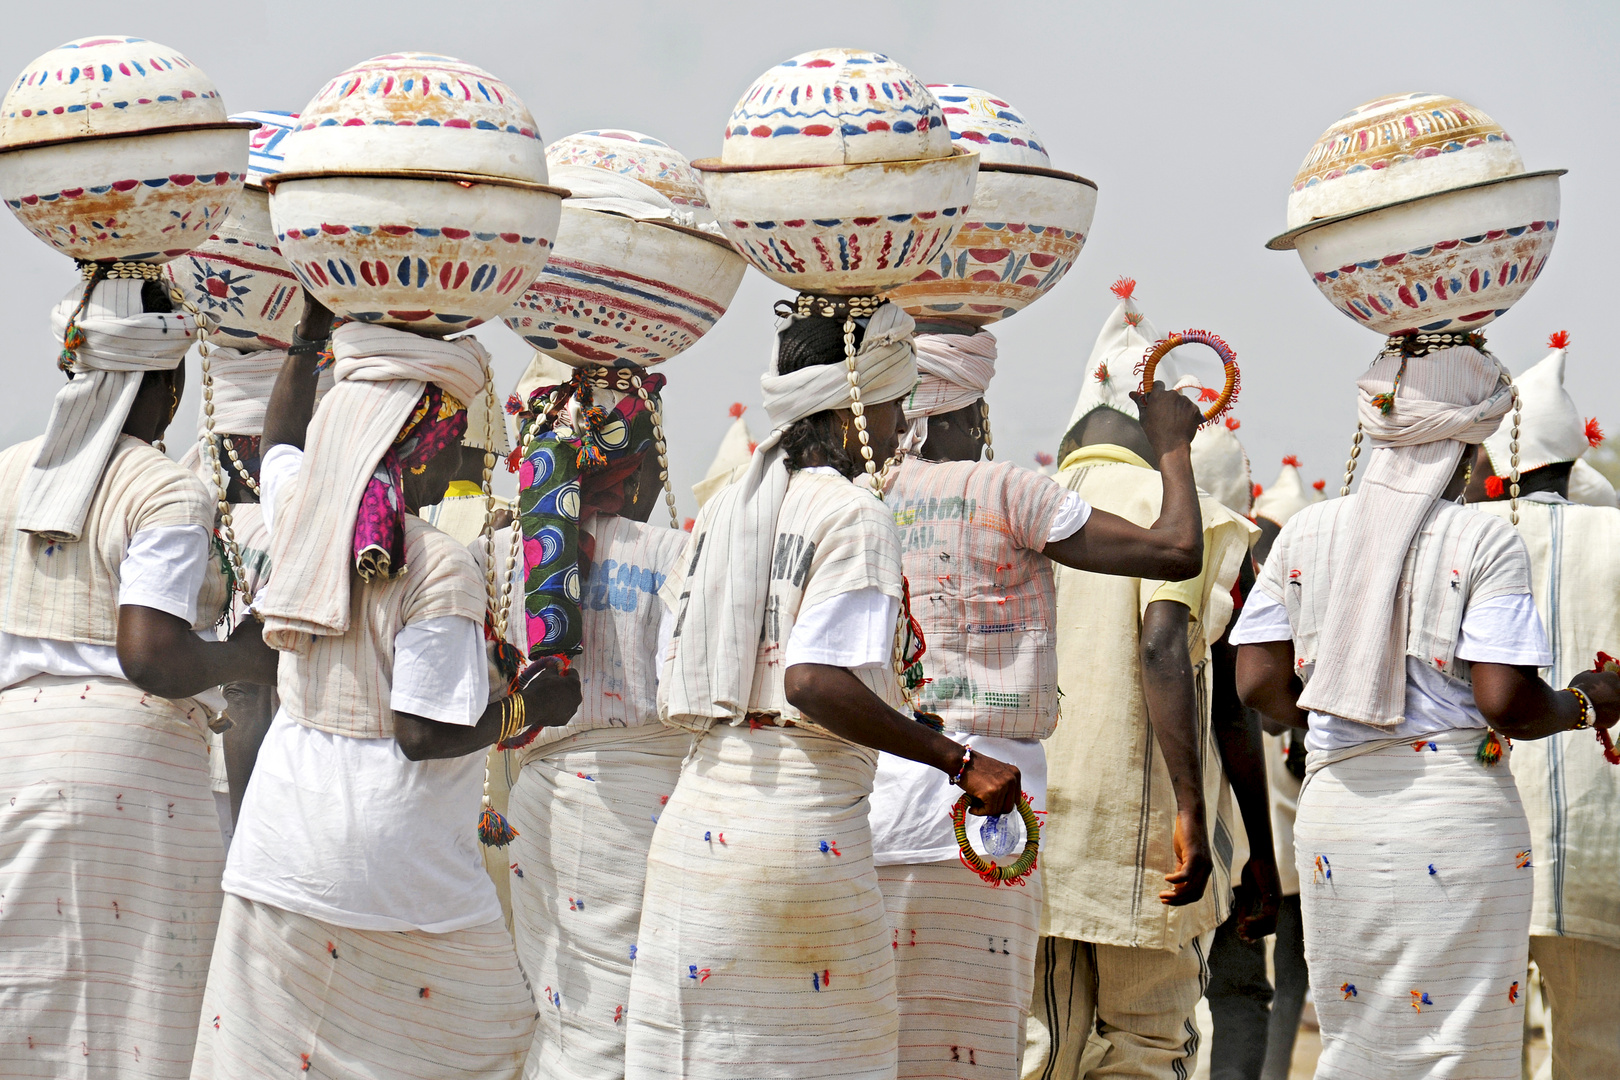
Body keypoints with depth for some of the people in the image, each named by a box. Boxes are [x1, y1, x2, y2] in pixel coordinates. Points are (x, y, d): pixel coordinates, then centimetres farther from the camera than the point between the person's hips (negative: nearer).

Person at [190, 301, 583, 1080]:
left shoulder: (297, 515, 2)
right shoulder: (439, 569, -16)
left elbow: (279, 440, 27)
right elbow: (426, 733, -17)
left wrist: (311, 333, 37)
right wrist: (528, 709, -2)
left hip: (281, 840, 6)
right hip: (396, 862, -6)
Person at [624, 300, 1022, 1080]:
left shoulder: (725, 507, 14)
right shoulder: (855, 515, -7)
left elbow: (678, 690, 14)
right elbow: (813, 680, -20)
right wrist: (962, 763, -16)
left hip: (696, 815, 7)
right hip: (804, 830, -7)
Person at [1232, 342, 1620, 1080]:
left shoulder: (1304, 534, 6)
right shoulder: (1485, 542, -7)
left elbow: (1259, 685, 4)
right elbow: (1505, 703, -13)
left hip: (1333, 814, 5)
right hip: (1454, 818, -4)